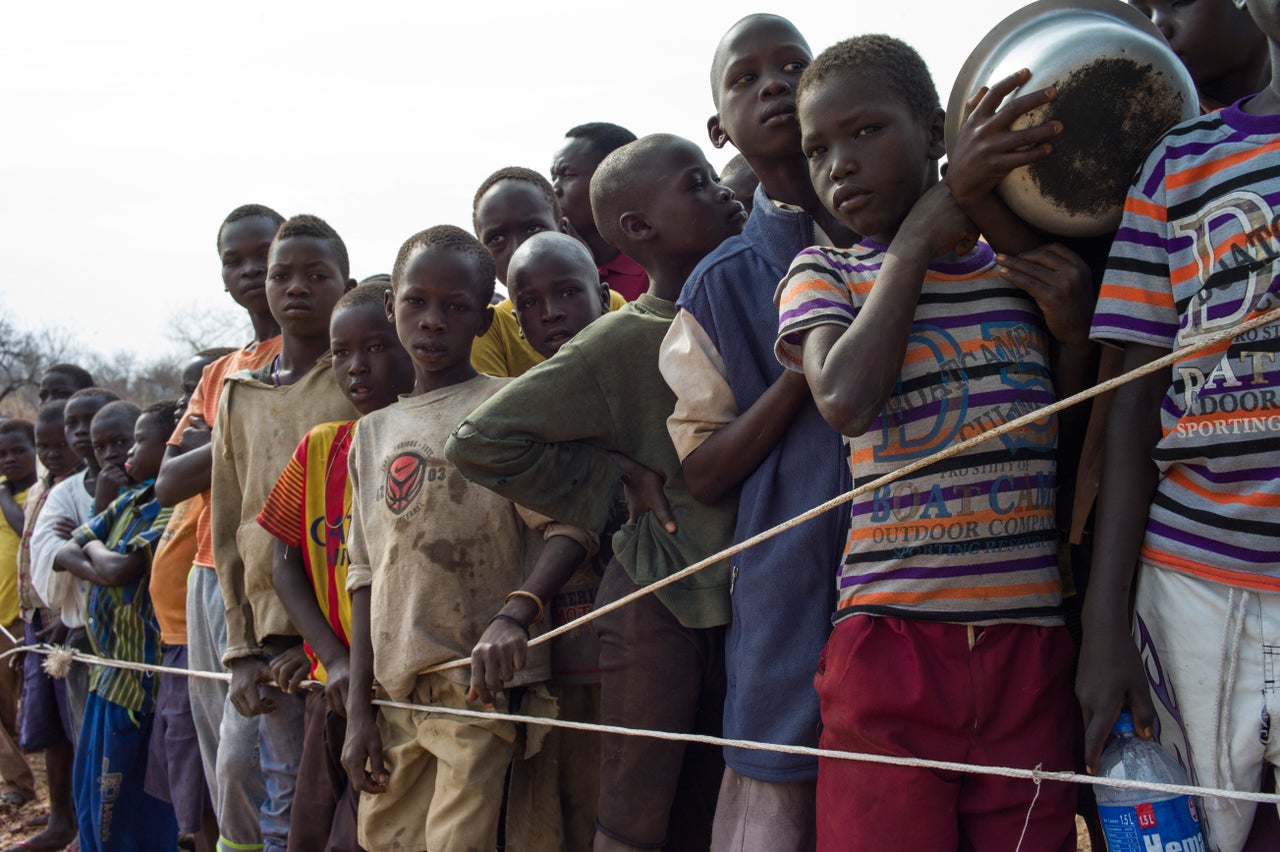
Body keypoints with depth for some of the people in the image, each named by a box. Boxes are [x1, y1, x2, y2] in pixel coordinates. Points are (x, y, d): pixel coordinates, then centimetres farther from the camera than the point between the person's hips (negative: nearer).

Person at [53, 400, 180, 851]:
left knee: (126, 814, -1)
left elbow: (117, 569, -26)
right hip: (111, 666, 9)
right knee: (94, 798, 18)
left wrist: (93, 549, -4)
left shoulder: (172, 509, -17)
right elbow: (65, 554, 8)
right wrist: (101, 567, -12)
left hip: (140, 676, -9)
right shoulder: (127, 502, 12)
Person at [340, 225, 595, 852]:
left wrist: (513, 615, -30)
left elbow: (569, 524, -12)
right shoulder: (372, 434, 15)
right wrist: (358, 709, 8)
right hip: (397, 691, 6)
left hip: (482, 682, -5)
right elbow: (366, 576, 14)